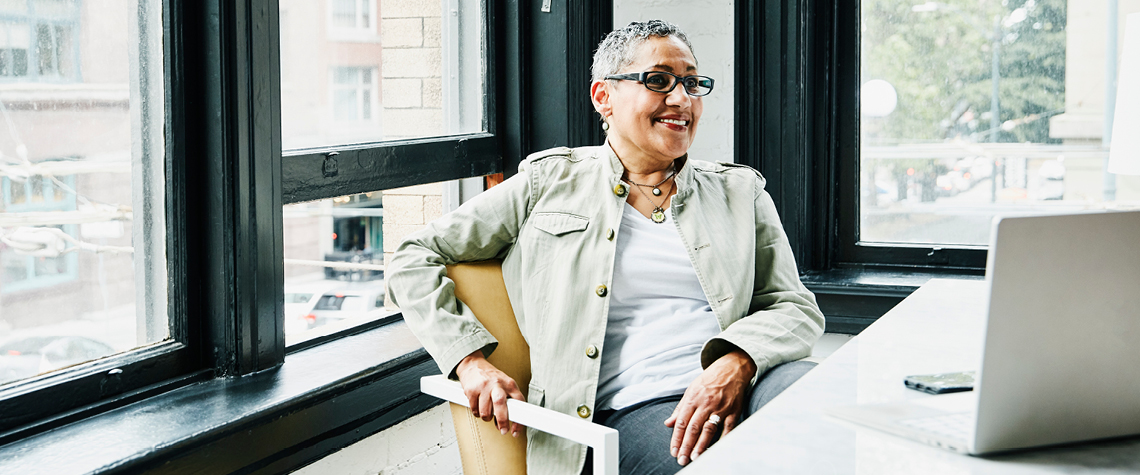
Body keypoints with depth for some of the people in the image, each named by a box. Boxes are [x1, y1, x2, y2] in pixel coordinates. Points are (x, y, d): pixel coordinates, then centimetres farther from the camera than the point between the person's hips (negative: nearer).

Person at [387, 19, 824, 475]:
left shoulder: (740, 192, 22)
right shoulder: (549, 184, 15)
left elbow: (796, 307, 13)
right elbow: (415, 260, 15)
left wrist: (737, 363, -11)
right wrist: (471, 362, -2)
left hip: (740, 387, 3)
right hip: (629, 409, -3)